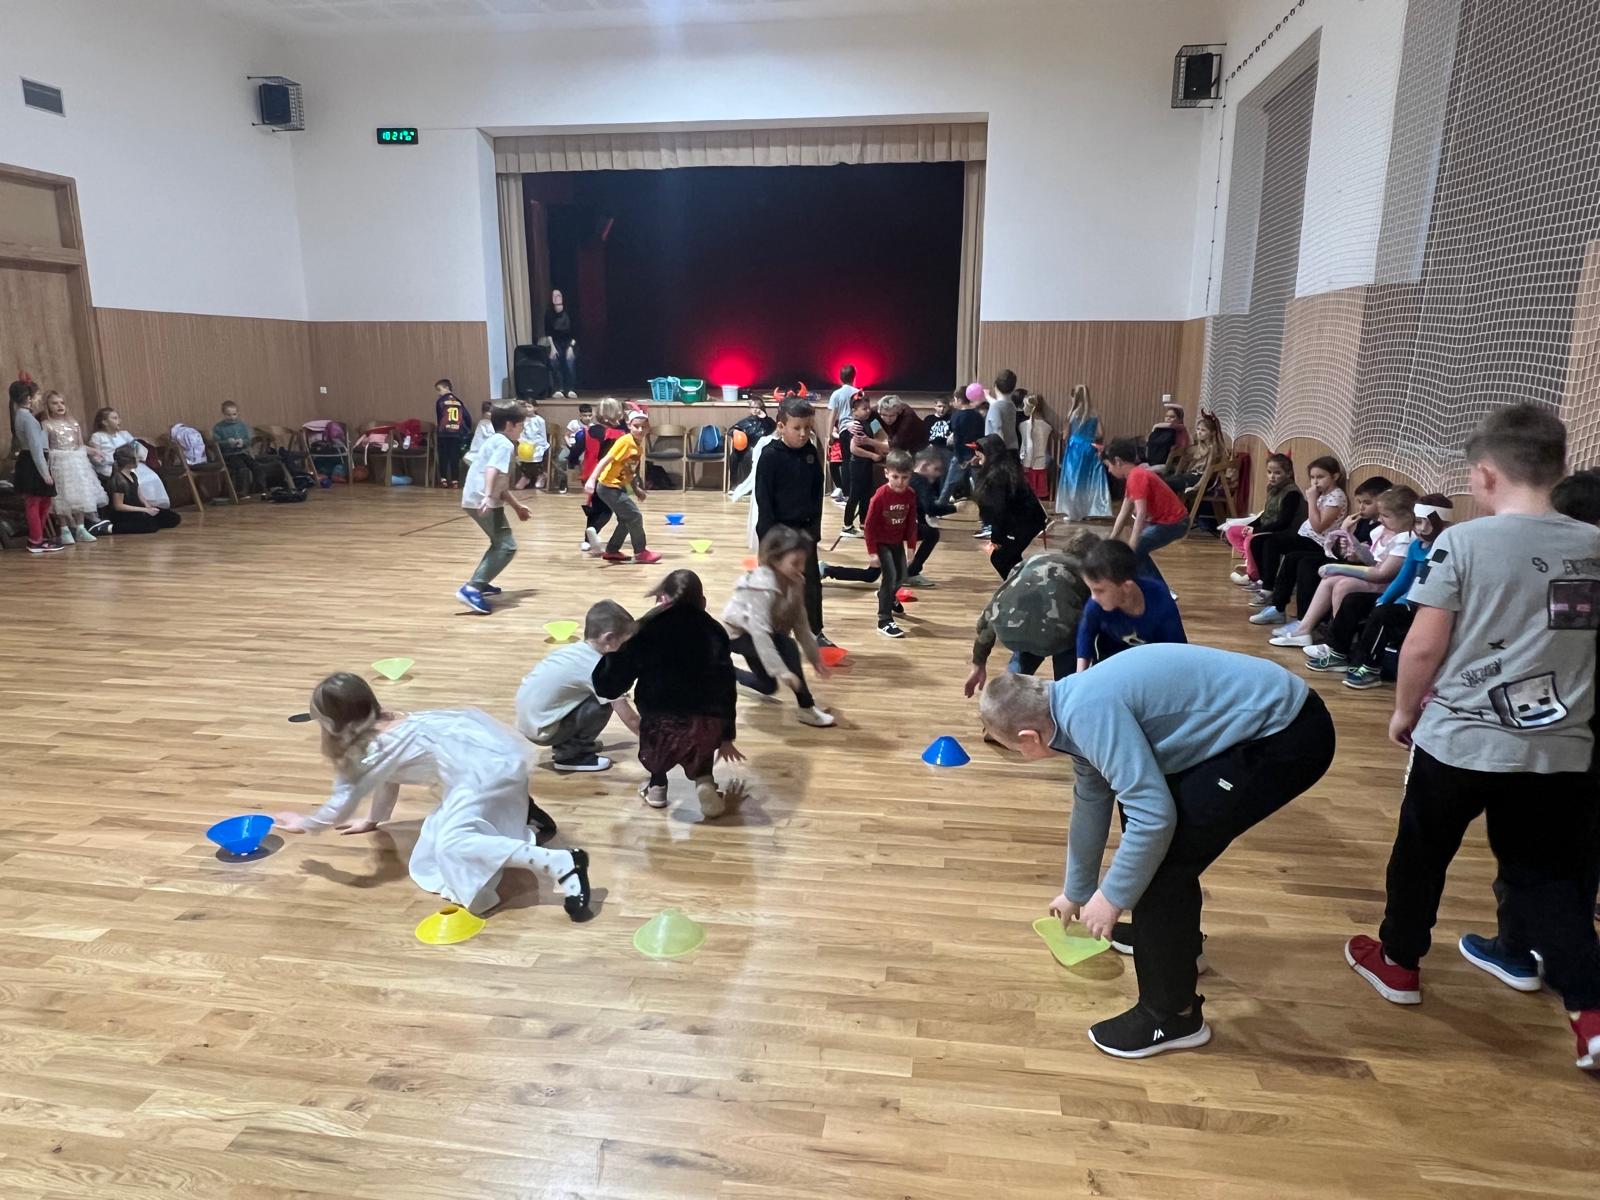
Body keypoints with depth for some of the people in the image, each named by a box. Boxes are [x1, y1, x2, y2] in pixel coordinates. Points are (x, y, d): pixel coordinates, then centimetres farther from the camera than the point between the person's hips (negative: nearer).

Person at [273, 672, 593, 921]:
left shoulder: (376, 749, -8)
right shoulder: (386, 725, 19)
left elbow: (344, 802, -1)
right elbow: (388, 780, 33)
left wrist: (306, 825, 17)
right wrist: (374, 821, 46)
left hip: (486, 766, -10)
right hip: (490, 744, 10)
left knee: (454, 844, -26)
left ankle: (560, 864, -40)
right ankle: (521, 813, 15)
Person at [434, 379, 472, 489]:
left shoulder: (440, 401, 1)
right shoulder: (459, 402, 11)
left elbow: (437, 418, 2)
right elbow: (468, 417, 8)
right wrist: (467, 431, 19)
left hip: (444, 433, -3)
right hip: (457, 434, 3)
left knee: (443, 457, 6)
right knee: (455, 458, 5)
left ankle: (443, 480, 2)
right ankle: (455, 481, 2)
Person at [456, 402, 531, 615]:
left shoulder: (496, 441, 22)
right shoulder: (505, 444, -9)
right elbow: (492, 469, -28)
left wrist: (517, 506, 35)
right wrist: (487, 496, -41)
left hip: (478, 499, 10)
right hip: (482, 500, -10)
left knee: (500, 542, 26)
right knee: (507, 546, -13)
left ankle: (480, 582, 30)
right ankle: (471, 589, -21)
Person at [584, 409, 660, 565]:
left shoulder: (639, 447, 6)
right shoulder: (624, 441, -19)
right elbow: (605, 460, -25)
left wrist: (637, 489, 19)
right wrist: (591, 479, -32)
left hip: (619, 487, 9)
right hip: (609, 487, -9)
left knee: (626, 520, 18)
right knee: (635, 516, -8)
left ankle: (611, 551, 29)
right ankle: (640, 552, 5)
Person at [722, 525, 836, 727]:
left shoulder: (795, 582, -13)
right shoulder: (762, 587, -38)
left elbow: (801, 623, -9)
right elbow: (760, 633, -43)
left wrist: (815, 657, -12)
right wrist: (781, 671, -45)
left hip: (754, 636, 9)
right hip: (736, 633, -8)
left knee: (768, 687, 11)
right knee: (788, 647, -31)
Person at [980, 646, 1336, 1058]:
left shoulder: (1089, 710, -23)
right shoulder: (1078, 706, 9)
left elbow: (1154, 815, -25)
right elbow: (1090, 805, 22)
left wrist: (1111, 897, -9)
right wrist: (1076, 892, 35)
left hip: (1287, 736, -10)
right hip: (1269, 719, 10)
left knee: (1162, 858, -8)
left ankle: (1172, 1016, 9)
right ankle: (1175, 938, 43)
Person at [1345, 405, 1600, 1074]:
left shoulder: (1463, 542, -13)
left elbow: (1423, 647, -13)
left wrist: (1404, 711, 3)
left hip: (1458, 738, -4)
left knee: (1421, 853, 16)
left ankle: (1398, 963, 31)